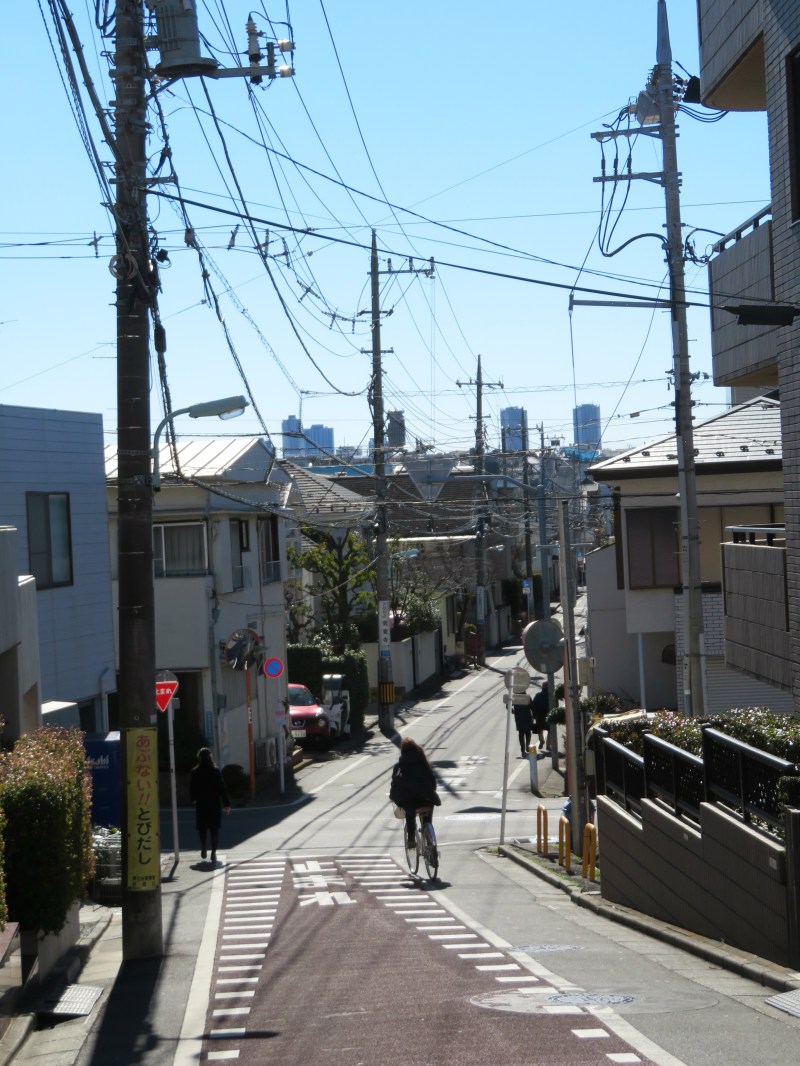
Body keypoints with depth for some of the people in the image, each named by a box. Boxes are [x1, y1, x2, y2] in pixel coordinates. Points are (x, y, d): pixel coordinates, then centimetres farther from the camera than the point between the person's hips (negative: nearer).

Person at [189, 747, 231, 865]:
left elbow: (192, 789, 2)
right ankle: (213, 852, 0)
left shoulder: (195, 772, -5)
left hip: (201, 804, 1)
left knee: (202, 827, 17)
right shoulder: (216, 771, -8)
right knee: (214, 828, 4)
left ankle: (203, 848, 11)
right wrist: (226, 804, -2)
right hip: (215, 804, -1)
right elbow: (222, 788, -7)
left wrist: (193, 799, 23)